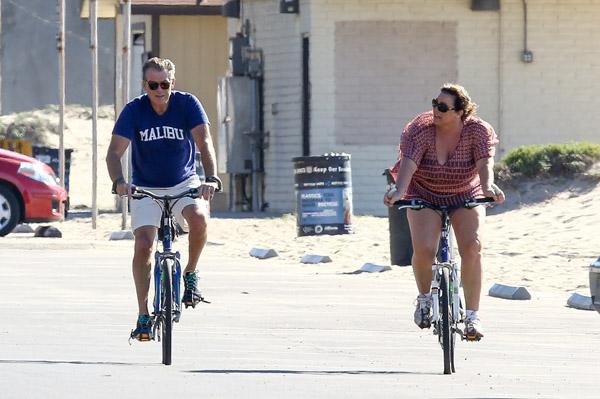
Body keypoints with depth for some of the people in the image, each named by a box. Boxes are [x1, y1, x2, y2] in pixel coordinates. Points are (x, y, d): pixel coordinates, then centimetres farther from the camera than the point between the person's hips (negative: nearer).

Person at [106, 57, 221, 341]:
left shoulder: (187, 104, -13)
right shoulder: (134, 110, -14)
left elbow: (204, 143, -23)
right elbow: (115, 151, -21)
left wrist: (211, 178, -40)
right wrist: (118, 182, -42)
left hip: (184, 183, 0)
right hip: (146, 188, 0)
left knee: (199, 218, -30)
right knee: (143, 245, -16)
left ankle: (190, 274, -4)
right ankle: (143, 315, -7)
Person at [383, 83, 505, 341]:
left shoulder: (478, 131, -17)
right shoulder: (421, 130, -20)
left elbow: (485, 162, -32)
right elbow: (409, 163, -34)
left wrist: (488, 186, -54)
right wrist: (399, 191, -53)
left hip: (465, 196, 1)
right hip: (424, 196, -1)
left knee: (472, 246, -22)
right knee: (424, 249, -22)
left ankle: (472, 316, -14)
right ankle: (424, 298, 9)